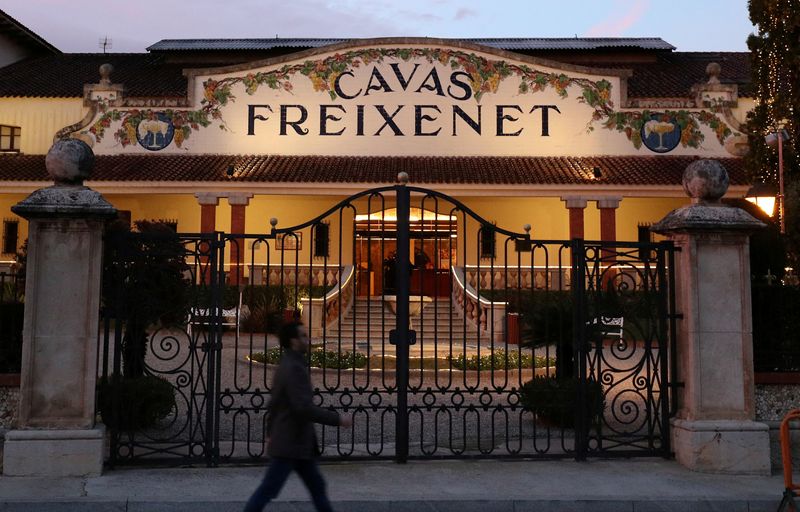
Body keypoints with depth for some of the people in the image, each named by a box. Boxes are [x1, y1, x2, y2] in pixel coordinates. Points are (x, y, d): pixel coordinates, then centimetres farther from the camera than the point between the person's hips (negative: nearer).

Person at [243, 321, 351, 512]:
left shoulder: (286, 366, 12)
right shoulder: (294, 368, -20)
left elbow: (274, 404, 20)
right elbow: (304, 408, -27)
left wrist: (270, 433, 26)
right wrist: (338, 419, -20)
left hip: (299, 443, 10)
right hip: (290, 444, -10)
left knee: (317, 486, 13)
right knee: (268, 490, -1)